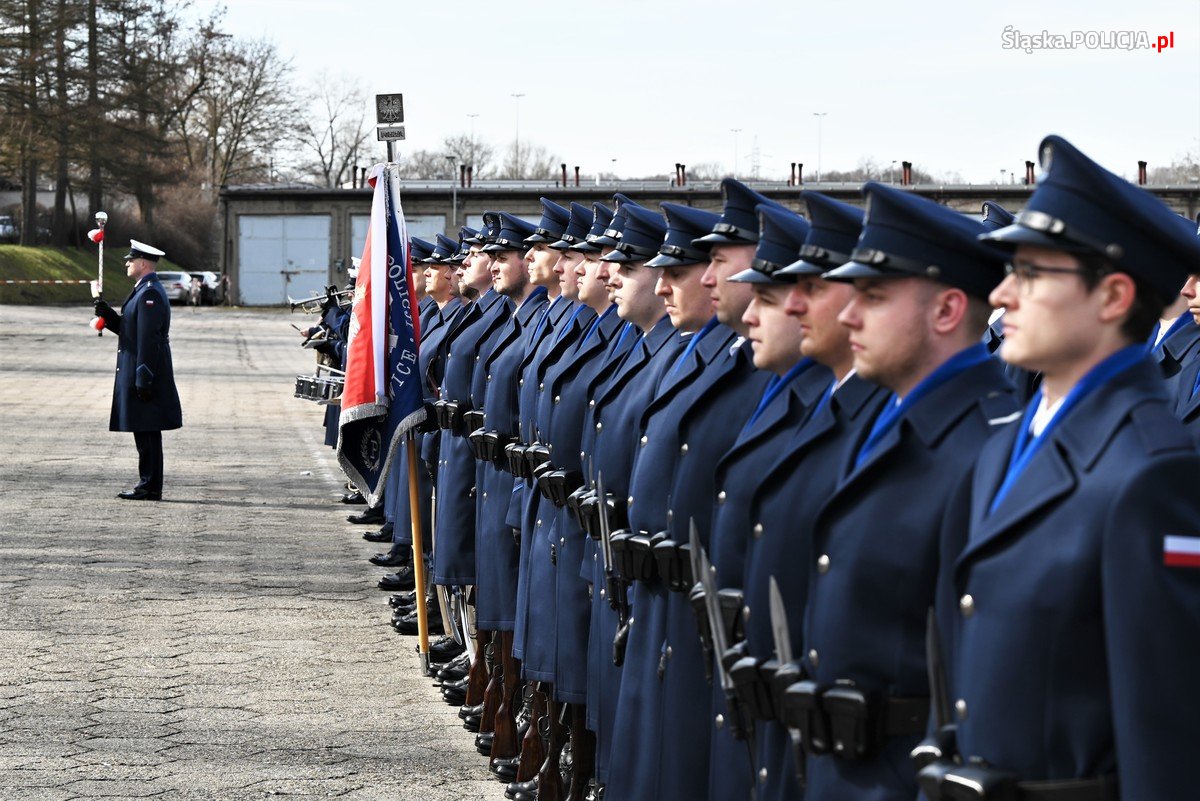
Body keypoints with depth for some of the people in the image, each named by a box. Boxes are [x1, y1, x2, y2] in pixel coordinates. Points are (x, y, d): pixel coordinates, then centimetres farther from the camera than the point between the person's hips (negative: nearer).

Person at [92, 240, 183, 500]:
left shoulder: (150, 293, -16)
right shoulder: (144, 290, 17)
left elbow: (148, 339, -21)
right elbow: (128, 328, 19)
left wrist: (143, 379, -23)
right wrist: (107, 313, 4)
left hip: (145, 372, -11)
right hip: (139, 374, 11)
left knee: (146, 431, -7)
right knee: (145, 432, 12)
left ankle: (150, 487, -5)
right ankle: (148, 485, 15)